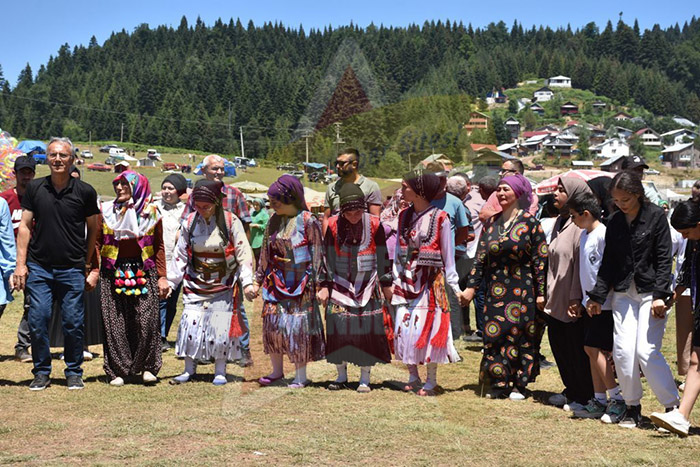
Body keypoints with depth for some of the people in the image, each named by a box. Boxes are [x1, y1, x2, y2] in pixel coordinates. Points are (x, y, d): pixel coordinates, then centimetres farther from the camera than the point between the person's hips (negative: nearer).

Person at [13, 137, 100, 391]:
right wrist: (20, 264, 0)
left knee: (73, 323, 2)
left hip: (72, 269, -1)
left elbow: (93, 230, 7)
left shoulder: (85, 191, 0)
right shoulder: (35, 188, 5)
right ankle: (42, 372, 14)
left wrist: (90, 267, 4)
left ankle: (74, 372, 18)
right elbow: (25, 226, 7)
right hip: (39, 267, 1)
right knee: (38, 320, -1)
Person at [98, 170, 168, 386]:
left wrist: (162, 276, 4)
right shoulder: (106, 211, 7)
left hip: (143, 271, -1)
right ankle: (117, 371, 9)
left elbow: (159, 246, 9)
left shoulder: (150, 212, 6)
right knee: (115, 323, 1)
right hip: (113, 271, 1)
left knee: (147, 320, -6)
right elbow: (97, 242, 8)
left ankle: (147, 367, 8)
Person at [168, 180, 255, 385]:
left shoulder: (230, 222, -10)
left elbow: (243, 254, -8)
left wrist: (247, 282, -15)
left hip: (224, 286, -3)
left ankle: (220, 371, 13)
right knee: (190, 325, -3)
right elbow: (180, 255, 6)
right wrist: (170, 281, 5)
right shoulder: (190, 222, -1)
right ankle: (189, 369, 12)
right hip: (196, 284, 3)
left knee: (220, 328, -2)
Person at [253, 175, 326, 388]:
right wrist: (258, 280, 13)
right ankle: (277, 370, 21)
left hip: (300, 284, -5)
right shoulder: (274, 221, 7)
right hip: (276, 282, 5)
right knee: (272, 324, 6)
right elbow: (265, 253, 14)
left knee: (298, 326, 0)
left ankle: (301, 375, 11)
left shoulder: (307, 221, -9)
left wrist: (320, 284, -12)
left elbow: (317, 255, -9)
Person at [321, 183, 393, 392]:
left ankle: (365, 378, 8)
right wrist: (325, 285, 1)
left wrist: (386, 284, 7)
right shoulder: (333, 225, -4)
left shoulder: (374, 224, -5)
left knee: (367, 327, -2)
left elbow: (382, 256, 4)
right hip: (341, 284, 1)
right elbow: (328, 256, 3)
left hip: (367, 285, -1)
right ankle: (341, 376, 14)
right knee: (338, 327, 0)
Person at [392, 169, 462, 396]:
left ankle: (431, 381, 10)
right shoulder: (405, 215, 8)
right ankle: (413, 376, 18)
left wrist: (454, 286, -4)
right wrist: (396, 279, 9)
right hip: (406, 281, 5)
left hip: (430, 282, -5)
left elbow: (448, 256, -3)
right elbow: (398, 250, 12)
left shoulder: (439, 218, -7)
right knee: (404, 328, 2)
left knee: (429, 328, -2)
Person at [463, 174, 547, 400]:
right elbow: (480, 258, 11)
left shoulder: (529, 222, -3)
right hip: (495, 289, 4)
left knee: (519, 333, 0)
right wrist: (471, 286, 4)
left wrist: (541, 292, -9)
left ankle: (520, 384, 10)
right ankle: (500, 383, 10)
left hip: (521, 290, -4)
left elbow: (540, 259, -5)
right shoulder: (492, 223, 10)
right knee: (494, 333, 1)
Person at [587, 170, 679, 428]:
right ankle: (632, 408, 11)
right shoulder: (615, 222, 9)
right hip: (624, 293, 5)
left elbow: (664, 259, -7)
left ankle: (673, 406, 2)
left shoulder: (656, 216, -5)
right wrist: (597, 296, 9)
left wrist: (660, 295, -14)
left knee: (646, 350, -12)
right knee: (622, 351, -4)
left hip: (650, 291, -4)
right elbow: (608, 262, 14)